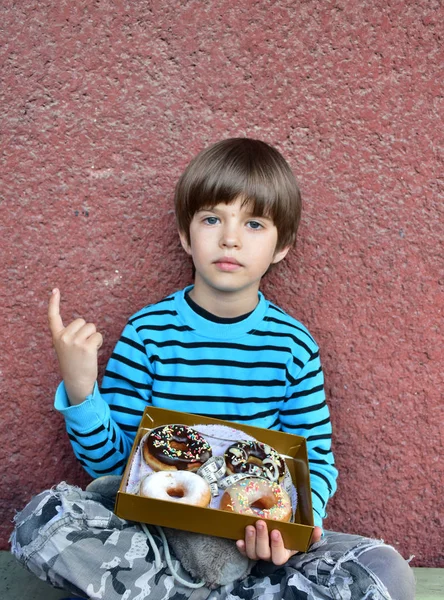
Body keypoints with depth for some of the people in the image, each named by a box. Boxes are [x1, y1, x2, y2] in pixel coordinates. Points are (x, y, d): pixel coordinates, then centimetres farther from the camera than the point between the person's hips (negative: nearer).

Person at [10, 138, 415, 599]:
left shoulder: (293, 345, -3)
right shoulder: (147, 333, -5)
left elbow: (316, 461, 3)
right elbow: (110, 462, -2)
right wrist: (79, 390, -20)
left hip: (258, 543, 2)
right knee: (40, 521, -26)